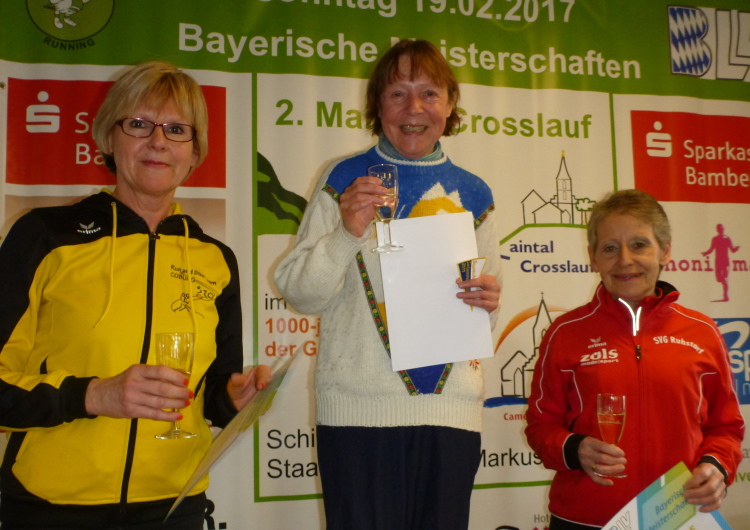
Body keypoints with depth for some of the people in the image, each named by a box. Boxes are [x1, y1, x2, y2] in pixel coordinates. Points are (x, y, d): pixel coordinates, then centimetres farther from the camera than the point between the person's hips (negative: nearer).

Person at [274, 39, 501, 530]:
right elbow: (298, 291, -1)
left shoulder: (473, 194, 10)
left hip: (453, 405, 3)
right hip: (362, 406, -3)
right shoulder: (346, 180, 2)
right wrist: (347, 233, -16)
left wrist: (489, 298, -4)